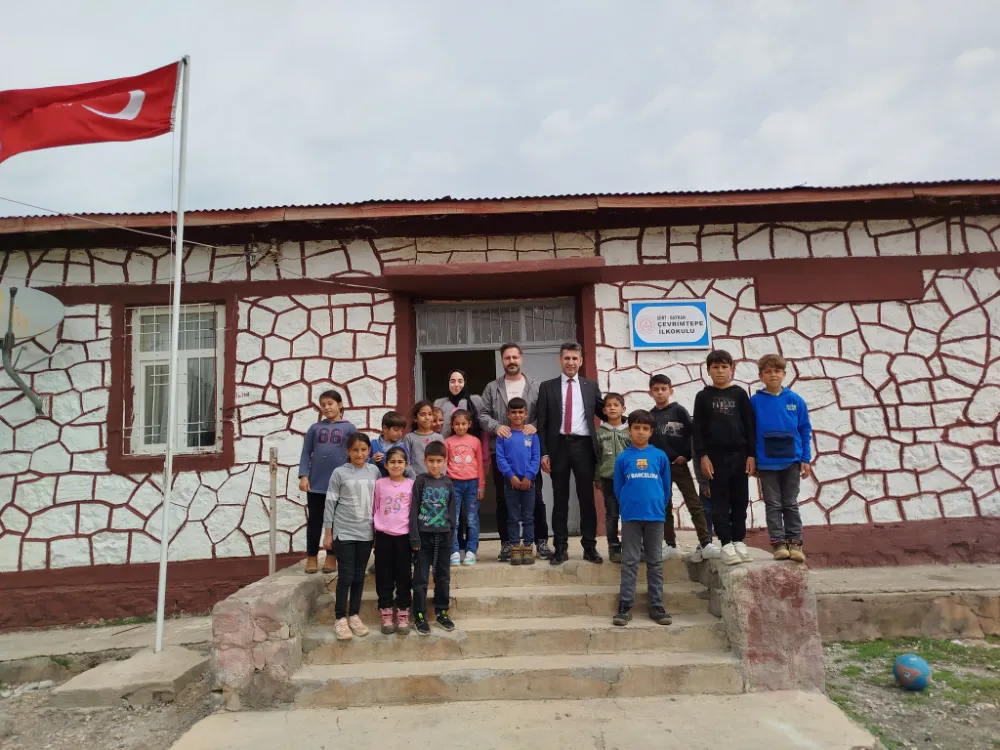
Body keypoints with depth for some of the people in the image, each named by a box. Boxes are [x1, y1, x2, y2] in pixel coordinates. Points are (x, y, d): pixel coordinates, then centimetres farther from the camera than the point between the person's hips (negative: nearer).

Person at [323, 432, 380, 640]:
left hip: (366, 532, 3)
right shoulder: (339, 473, -6)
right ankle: (340, 618, 12)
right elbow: (330, 503, -3)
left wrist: (378, 527, 7)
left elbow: (377, 501, 8)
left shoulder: (374, 471, 3)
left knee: (359, 576, 11)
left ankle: (354, 615, 22)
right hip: (344, 532, -3)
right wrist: (328, 532, -3)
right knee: (345, 576, -1)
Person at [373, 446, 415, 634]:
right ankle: (386, 615, 16)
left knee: (404, 576, 6)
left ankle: (403, 615, 17)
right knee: (384, 576, 6)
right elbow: (374, 508, 8)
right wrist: (374, 530, 8)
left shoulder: (411, 484, -1)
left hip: (403, 535, 0)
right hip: (383, 535, 0)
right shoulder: (379, 484, 1)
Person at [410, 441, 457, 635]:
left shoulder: (448, 484, 4)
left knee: (443, 577, 12)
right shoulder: (420, 481, -5)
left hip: (443, 536, 3)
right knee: (421, 578, 3)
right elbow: (413, 510, -7)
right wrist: (414, 537, -11)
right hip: (424, 536, -3)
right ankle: (419, 615, 14)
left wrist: (451, 535, 4)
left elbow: (452, 512, 9)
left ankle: (442, 611, 25)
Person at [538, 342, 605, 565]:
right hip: (559, 447, 0)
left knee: (587, 498, 5)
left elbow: (603, 413, 13)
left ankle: (590, 547, 14)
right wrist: (543, 453, -4)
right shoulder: (547, 387, 6)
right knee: (560, 499, 5)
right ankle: (561, 548, 13)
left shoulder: (591, 386, 10)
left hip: (583, 446, 1)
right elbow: (542, 423, 3)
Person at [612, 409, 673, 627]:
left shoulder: (660, 456, 1)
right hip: (630, 517, -1)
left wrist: (659, 506, 11)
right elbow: (618, 488, 6)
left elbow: (666, 486, 9)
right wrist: (627, 507, 9)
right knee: (629, 562, 5)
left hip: (655, 516, 1)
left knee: (655, 562, 9)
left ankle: (656, 606, 17)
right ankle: (625, 606, 10)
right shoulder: (622, 458, -1)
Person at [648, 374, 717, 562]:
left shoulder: (678, 411, -1)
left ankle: (706, 544, -7)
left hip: (679, 464, -3)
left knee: (694, 504, -7)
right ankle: (670, 545, 18)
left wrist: (686, 455, -9)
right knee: (664, 507, 9)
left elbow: (692, 434, -4)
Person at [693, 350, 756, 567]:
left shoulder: (739, 394, 6)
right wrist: (702, 456, -8)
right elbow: (698, 429, 0)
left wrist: (751, 454, -1)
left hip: (739, 454, 2)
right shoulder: (703, 396, 3)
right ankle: (726, 543, 7)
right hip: (715, 456, -1)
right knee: (720, 502, 1)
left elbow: (750, 426, 5)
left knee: (740, 501, 7)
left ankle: (739, 541, 18)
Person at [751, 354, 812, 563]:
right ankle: (778, 543, 13)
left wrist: (805, 459, 0)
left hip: (791, 461, 1)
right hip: (766, 463, -1)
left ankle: (795, 542, 18)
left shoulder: (795, 400, -1)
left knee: (791, 504, 11)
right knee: (773, 505, 7)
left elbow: (805, 431, 3)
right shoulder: (755, 401, -4)